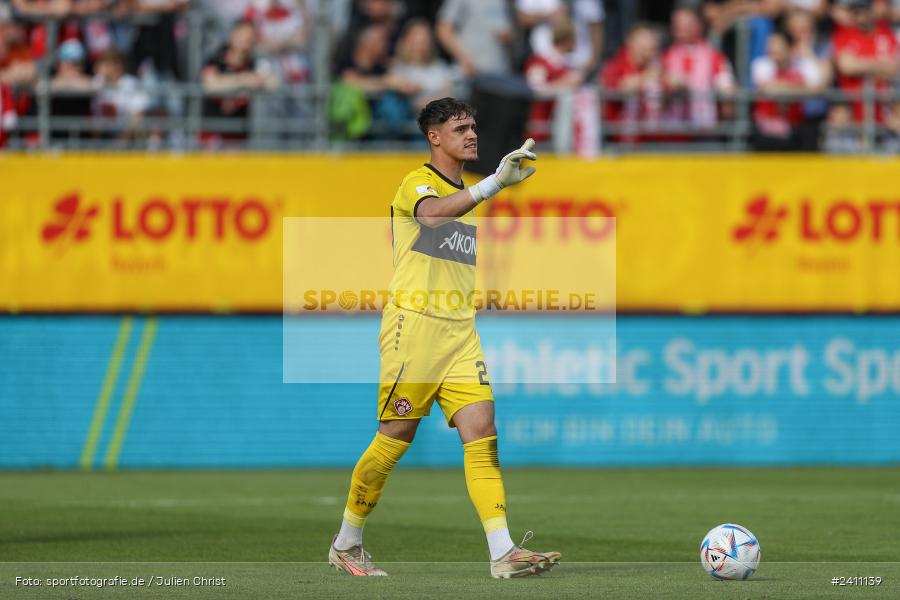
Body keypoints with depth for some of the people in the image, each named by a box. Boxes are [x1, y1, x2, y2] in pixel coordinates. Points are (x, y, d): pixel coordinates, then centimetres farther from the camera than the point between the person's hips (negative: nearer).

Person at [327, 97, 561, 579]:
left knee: (481, 430, -7)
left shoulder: (468, 193, 19)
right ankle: (346, 544, 14)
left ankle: (502, 553, -15)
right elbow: (434, 213, -33)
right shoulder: (416, 184, -7)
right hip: (413, 326, -7)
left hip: (460, 332, 7)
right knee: (396, 438, -2)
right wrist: (495, 182, -42)